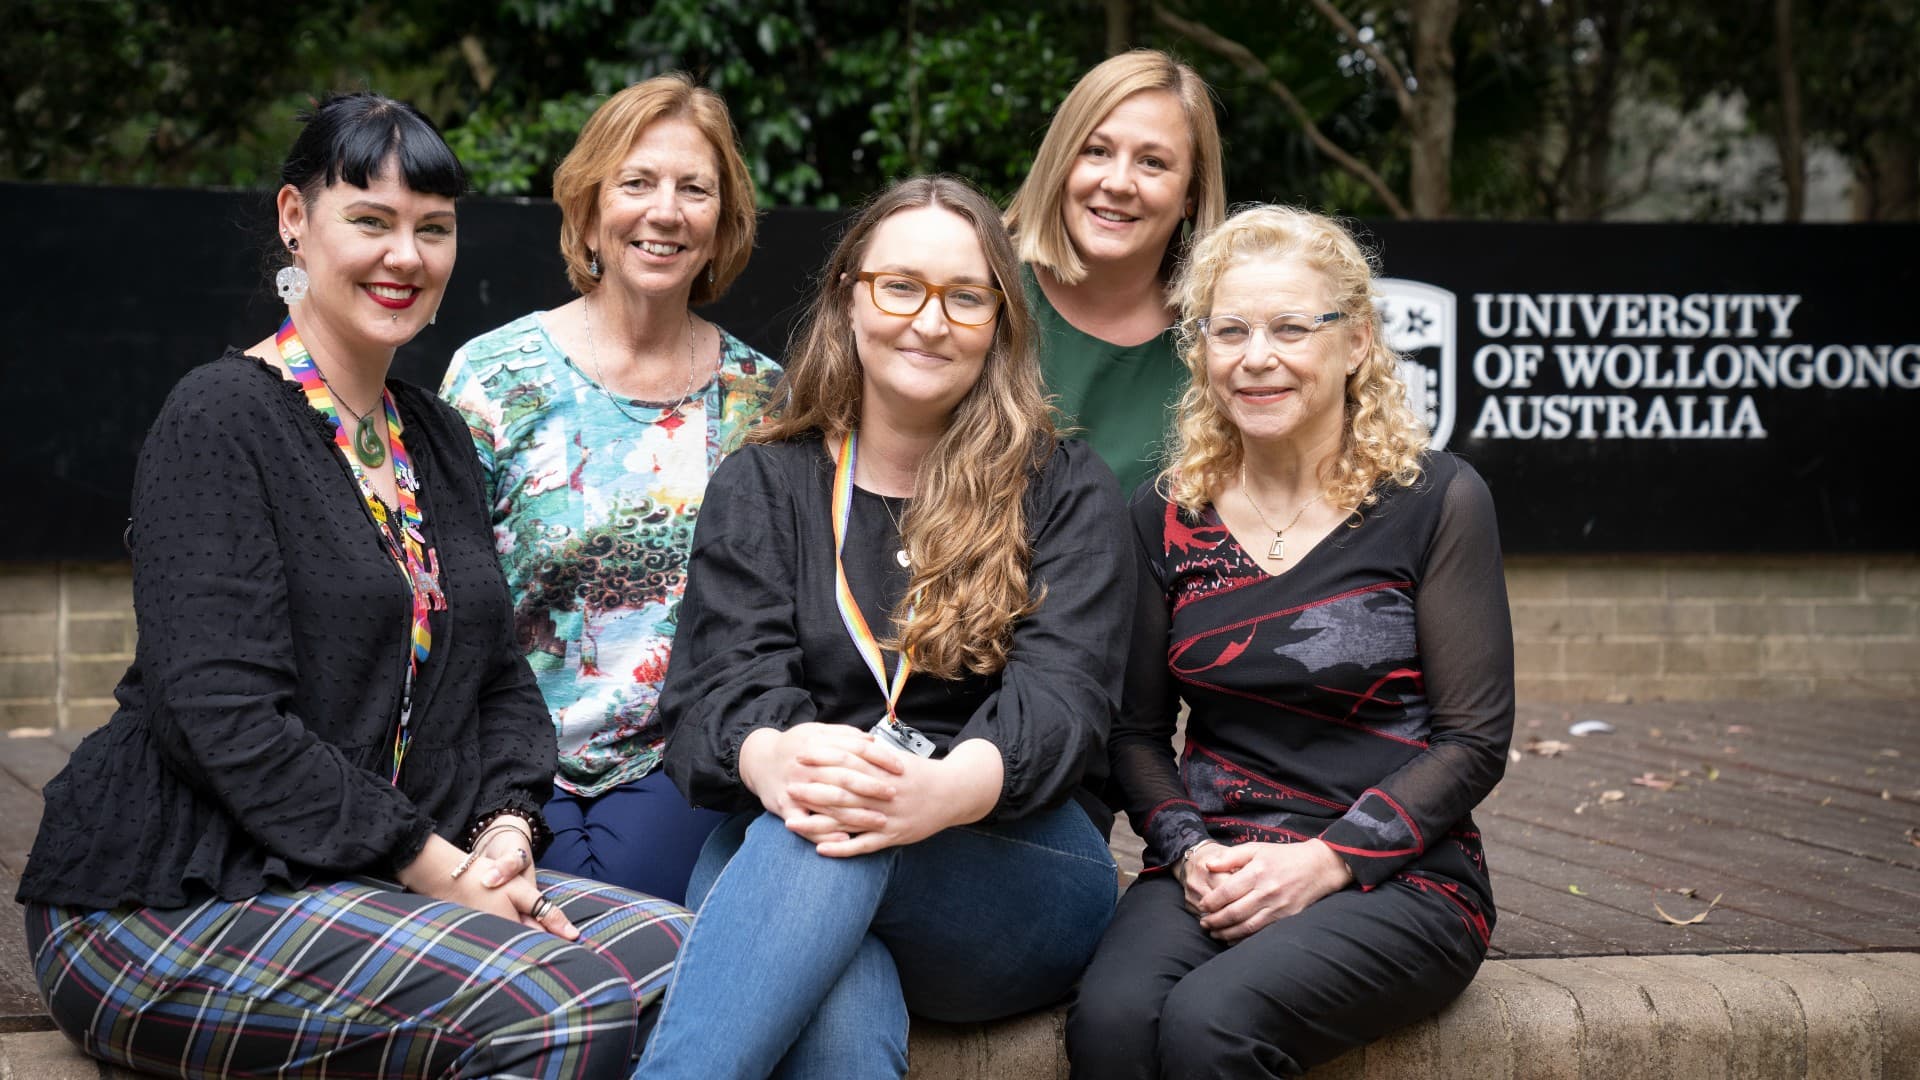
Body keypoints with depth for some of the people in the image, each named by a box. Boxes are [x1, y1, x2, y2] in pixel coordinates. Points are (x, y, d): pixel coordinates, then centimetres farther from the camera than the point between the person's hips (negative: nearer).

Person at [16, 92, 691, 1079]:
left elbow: (499, 674, 17)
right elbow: (222, 715, -18)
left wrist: (505, 832, -4)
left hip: (405, 878, 8)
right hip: (179, 892, -8)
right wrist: (439, 872, -19)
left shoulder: (436, 440, 17)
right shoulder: (221, 418, -9)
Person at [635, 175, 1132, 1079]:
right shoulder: (760, 487, 15)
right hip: (774, 855, 0)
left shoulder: (1065, 492, 11)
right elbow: (721, 683, -1)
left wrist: (946, 788, -32)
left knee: (844, 843, -38)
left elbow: (1061, 694, -7)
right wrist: (775, 760, -29)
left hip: (1016, 880, 0)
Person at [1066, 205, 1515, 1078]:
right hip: (1211, 869, 3)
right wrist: (1189, 851, -7)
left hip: (1395, 877, -2)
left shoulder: (1437, 502, -1)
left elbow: (1474, 742, -3)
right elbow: (1136, 730, 12)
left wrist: (1326, 860, -13)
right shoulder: (1168, 516, 10)